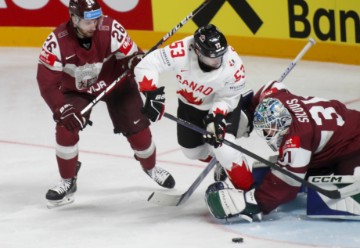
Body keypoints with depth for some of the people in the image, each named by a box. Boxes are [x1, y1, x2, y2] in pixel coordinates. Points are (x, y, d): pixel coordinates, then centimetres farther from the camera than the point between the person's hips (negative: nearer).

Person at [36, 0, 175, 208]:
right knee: (66, 128, -19)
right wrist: (62, 109, -34)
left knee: (137, 128, -4)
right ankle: (68, 182, 4)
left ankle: (151, 168, 29)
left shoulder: (111, 29, -31)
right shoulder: (57, 41, -29)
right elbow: (47, 82, -24)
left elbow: (134, 56, -22)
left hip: (115, 82, 0)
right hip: (76, 89, 0)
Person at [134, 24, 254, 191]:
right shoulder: (180, 52, -38)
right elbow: (146, 65, -31)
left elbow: (228, 98, -20)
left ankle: (247, 190, -2)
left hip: (223, 104, -3)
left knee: (222, 147, -21)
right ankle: (222, 161, 46)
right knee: (191, 150, 16)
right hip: (190, 104, 3)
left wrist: (215, 117, -33)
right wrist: (153, 94, -40)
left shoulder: (233, 65, -36)